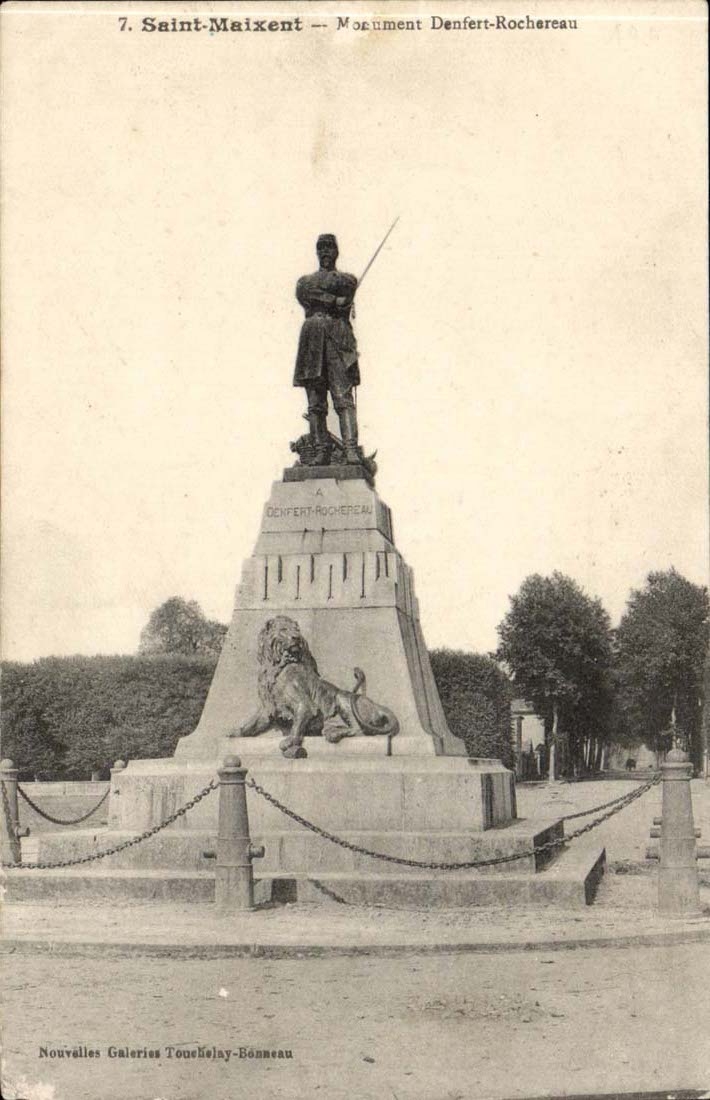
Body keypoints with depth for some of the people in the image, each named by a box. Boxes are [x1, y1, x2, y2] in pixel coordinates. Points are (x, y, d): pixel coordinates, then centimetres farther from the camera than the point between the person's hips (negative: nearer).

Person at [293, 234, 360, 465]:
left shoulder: (348, 280, 19)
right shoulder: (304, 280, 25)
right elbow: (304, 295, 3)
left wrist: (320, 299, 3)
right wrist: (335, 300, -1)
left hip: (338, 340, -3)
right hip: (311, 340, 3)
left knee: (344, 398, -14)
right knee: (315, 404, -4)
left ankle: (351, 450, -23)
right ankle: (321, 452, -7)